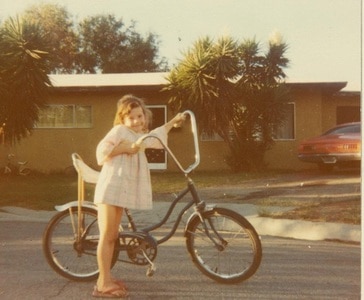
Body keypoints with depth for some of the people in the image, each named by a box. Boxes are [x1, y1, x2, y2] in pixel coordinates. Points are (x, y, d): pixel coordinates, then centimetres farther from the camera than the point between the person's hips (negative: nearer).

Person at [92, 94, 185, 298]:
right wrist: (125, 147, -23)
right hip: (110, 189, -9)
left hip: (123, 190, 9)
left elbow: (156, 137, 38)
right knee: (107, 237, -5)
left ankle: (106, 278, 23)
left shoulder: (140, 136, 19)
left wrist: (173, 122, 43)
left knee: (113, 236, 13)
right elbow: (102, 151, -19)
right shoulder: (119, 130, -8)